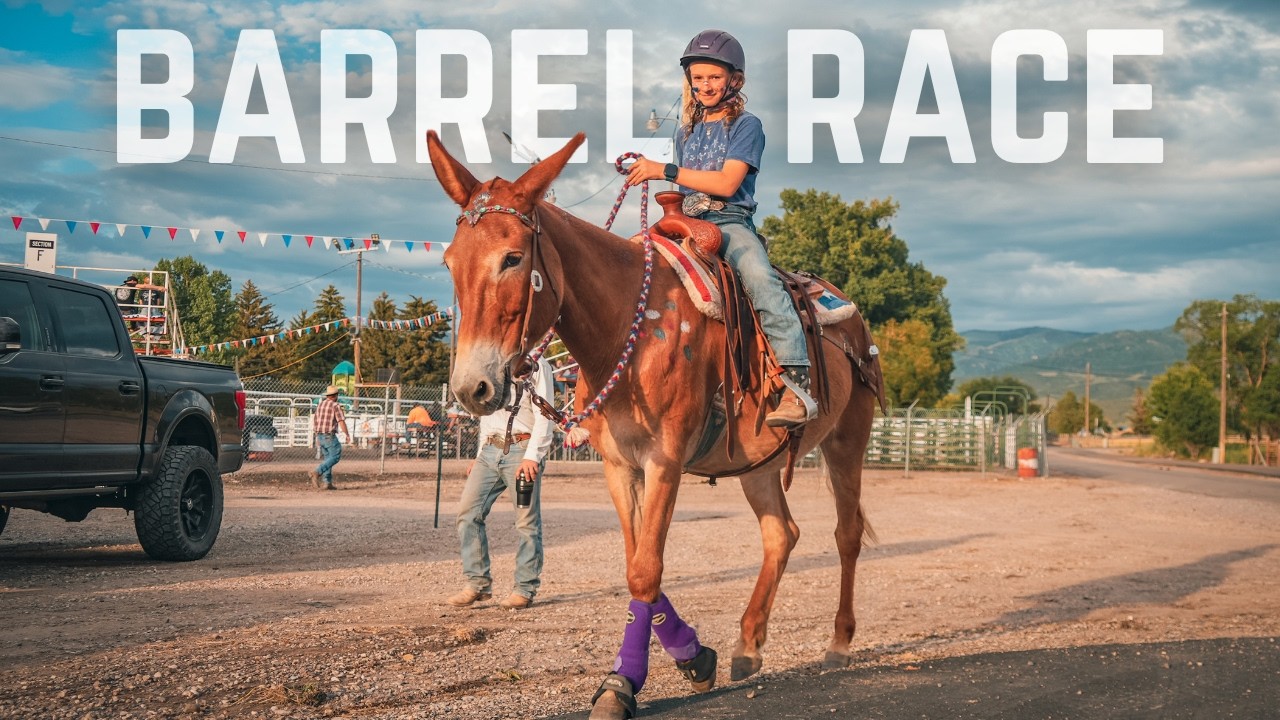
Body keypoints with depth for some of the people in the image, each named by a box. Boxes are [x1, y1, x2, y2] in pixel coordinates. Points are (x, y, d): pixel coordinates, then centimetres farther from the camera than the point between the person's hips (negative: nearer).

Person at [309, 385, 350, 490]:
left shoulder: (320, 405, 12)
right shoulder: (336, 406, -10)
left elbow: (315, 421, 16)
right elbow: (341, 421, -16)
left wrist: (317, 437, 23)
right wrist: (347, 435, -10)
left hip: (320, 436, 8)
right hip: (330, 436, -8)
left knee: (328, 457, 14)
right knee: (335, 457, -3)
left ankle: (327, 482, 8)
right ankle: (317, 472, -20)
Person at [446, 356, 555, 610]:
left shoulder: (536, 365, -3)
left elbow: (544, 416, -10)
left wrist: (532, 456, -19)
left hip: (521, 449, -7)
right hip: (490, 449, 7)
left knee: (527, 521, -3)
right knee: (468, 511, -2)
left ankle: (525, 589, 4)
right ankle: (478, 583, 5)